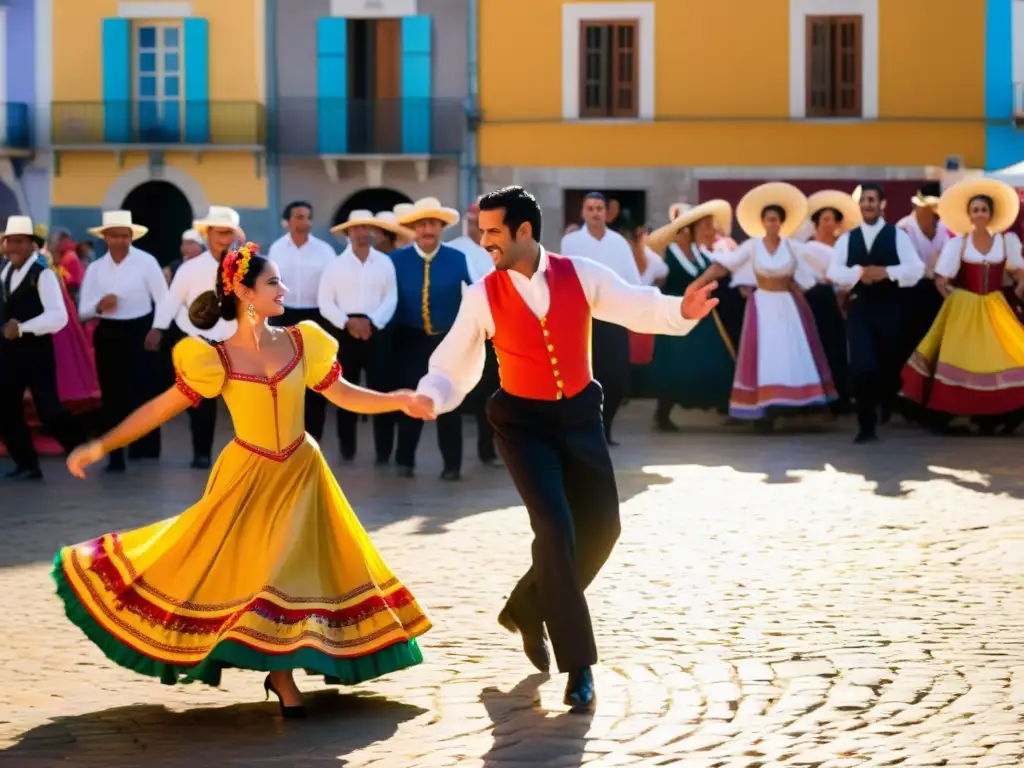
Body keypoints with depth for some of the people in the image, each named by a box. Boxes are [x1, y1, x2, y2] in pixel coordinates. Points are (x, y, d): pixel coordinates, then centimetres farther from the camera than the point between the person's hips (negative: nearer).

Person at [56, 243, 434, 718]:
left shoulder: (302, 342, -5)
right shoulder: (216, 360, -13)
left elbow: (344, 395, 2)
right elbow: (160, 408, -8)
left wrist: (399, 401, -13)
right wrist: (100, 447, -9)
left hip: (300, 476, 2)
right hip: (248, 480, -2)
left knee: (298, 571, 3)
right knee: (248, 569, -2)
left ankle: (281, 670, 16)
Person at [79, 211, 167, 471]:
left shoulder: (146, 262, -6)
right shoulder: (95, 268, 4)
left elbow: (163, 300, -6)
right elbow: (83, 311, 3)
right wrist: (99, 306, -18)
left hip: (140, 332, -3)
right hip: (108, 335, 3)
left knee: (142, 392, -3)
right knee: (112, 396, 5)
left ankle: (146, 450, 9)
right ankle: (116, 456, 11)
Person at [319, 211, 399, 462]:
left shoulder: (385, 262, 6)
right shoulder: (336, 264, 4)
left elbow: (391, 299, 2)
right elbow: (324, 302, -1)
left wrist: (370, 321, -12)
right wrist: (347, 322, -13)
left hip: (376, 330, 0)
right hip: (344, 331, 0)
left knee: (381, 389, -5)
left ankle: (384, 451, -2)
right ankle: (347, 449, 13)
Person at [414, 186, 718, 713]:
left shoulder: (580, 275, -8)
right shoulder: (483, 296, -9)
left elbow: (638, 308, -12)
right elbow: (454, 363, -5)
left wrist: (682, 311, -33)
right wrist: (430, 396, -26)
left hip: (579, 414, 3)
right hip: (523, 419, -3)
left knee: (600, 528, 6)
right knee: (556, 527, -16)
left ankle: (528, 607, 32)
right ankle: (578, 665, -8)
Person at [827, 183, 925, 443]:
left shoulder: (897, 235, 1)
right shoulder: (847, 238, 8)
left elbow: (916, 269, -9)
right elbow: (834, 272, -3)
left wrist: (887, 272, -22)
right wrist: (858, 273, -20)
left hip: (889, 309, -1)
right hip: (859, 309, 1)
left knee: (890, 364, 12)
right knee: (862, 367, -11)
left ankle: (888, 409, 40)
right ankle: (867, 426, -3)